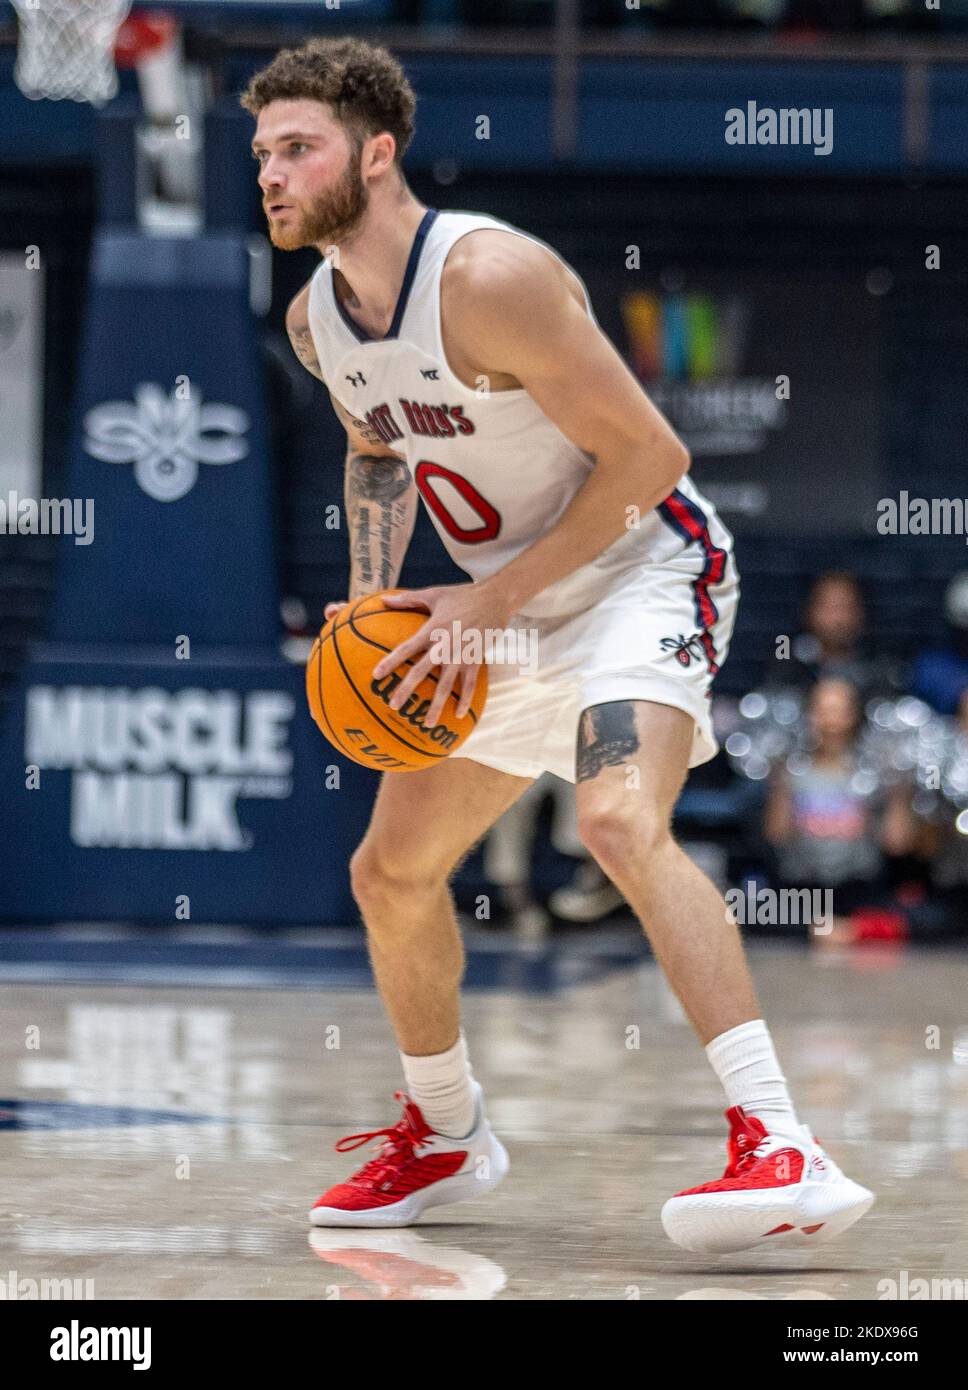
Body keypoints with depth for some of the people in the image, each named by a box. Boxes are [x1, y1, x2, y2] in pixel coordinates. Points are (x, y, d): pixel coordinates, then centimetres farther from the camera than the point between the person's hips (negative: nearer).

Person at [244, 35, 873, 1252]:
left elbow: (648, 454, -24)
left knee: (621, 822, -33)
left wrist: (494, 595, -23)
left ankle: (784, 1154, -41)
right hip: (511, 616, 9)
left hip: (643, 570, -9)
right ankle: (446, 1137, 37)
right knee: (391, 874, 13)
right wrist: (370, 605, 6)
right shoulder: (317, 318, -1)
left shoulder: (491, 278, -27)